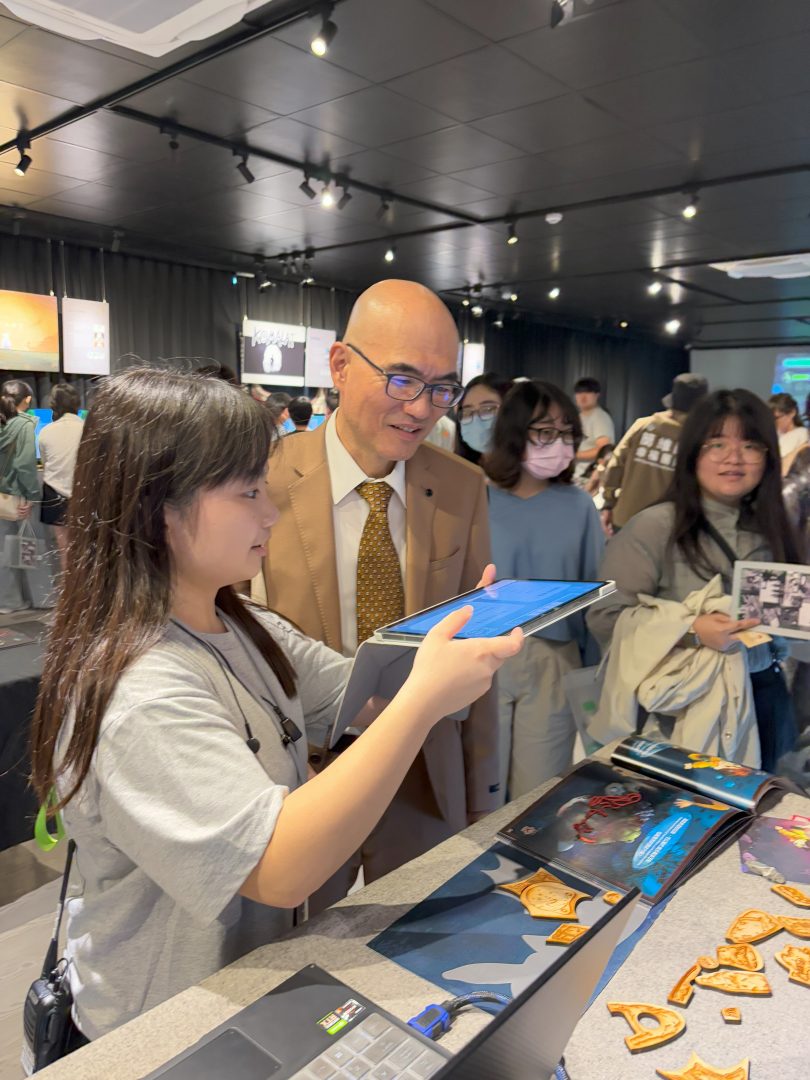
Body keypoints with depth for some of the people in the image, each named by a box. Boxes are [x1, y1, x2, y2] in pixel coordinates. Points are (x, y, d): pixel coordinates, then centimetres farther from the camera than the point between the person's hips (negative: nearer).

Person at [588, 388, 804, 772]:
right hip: (686, 707, -5)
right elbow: (605, 616, -18)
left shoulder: (771, 529, 4)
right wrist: (691, 629, -26)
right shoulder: (655, 527, -15)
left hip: (764, 698, 6)